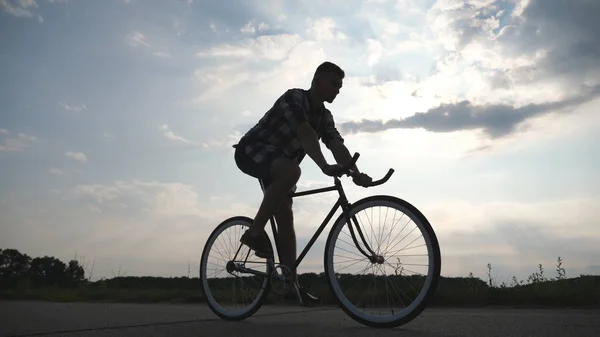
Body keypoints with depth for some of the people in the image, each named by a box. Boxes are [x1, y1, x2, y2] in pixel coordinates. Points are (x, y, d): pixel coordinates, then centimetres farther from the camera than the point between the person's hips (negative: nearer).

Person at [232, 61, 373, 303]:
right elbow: (306, 134, -36)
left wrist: (356, 174, -26)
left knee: (285, 218, -1)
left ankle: (292, 284, 1)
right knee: (291, 171, -38)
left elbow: (338, 146, -10)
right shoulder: (294, 98, -20)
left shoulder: (324, 116, 5)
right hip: (251, 150, -8)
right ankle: (255, 232, -26)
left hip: (276, 161, 8)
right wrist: (325, 167, -48)